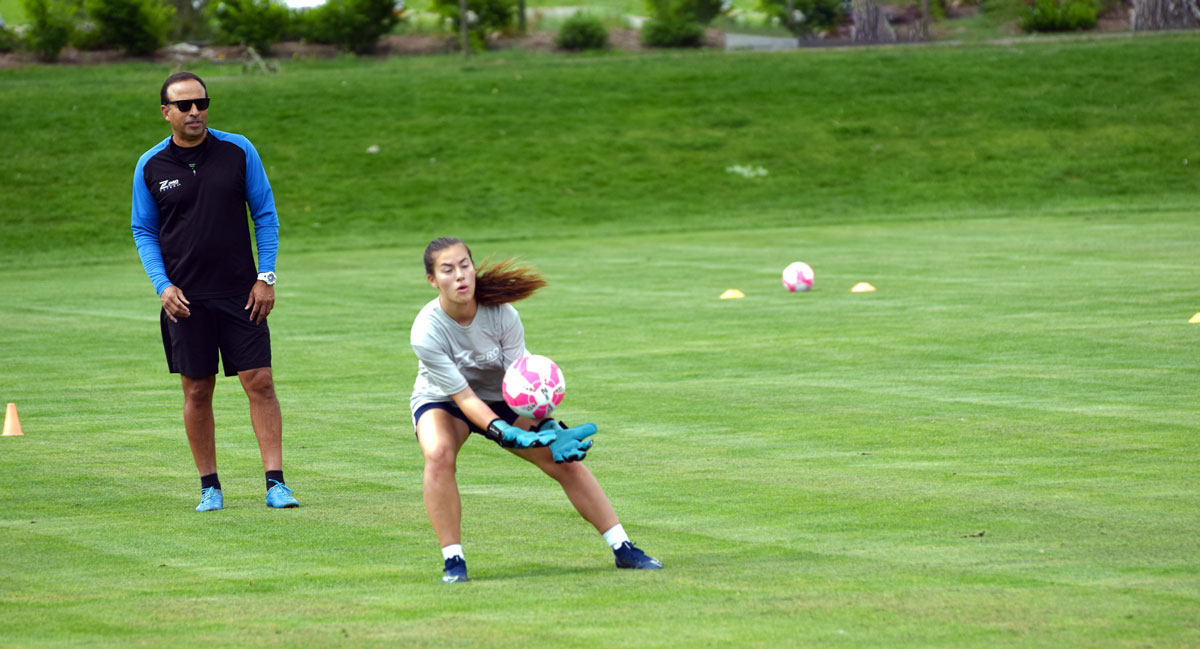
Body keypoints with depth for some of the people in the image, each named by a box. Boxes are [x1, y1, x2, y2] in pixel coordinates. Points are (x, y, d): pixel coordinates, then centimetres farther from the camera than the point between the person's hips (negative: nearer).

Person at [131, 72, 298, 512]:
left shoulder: (238, 151, 0)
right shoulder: (150, 167, 1)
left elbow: (265, 215, 5)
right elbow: (144, 231, 9)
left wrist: (266, 277, -3)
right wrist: (163, 285, -4)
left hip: (242, 294, 0)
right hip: (185, 298, 0)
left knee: (260, 383, -6)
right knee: (197, 390, 3)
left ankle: (275, 483, -4)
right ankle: (209, 487, 13)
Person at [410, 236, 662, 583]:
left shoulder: (502, 314, -24)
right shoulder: (427, 332, -31)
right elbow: (463, 397, -32)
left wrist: (546, 428, -40)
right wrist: (505, 433, -45)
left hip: (501, 399, 3)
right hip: (441, 400, -3)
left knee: (565, 458, -9)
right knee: (438, 454, -35)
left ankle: (623, 548, 2)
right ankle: (453, 560, -25)